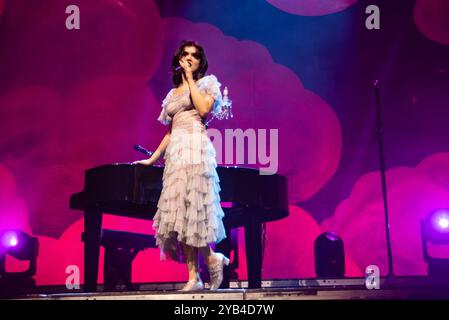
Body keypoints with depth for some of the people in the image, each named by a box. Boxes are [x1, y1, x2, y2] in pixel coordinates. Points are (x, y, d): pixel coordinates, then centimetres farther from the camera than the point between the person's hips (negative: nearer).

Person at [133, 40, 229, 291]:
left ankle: (213, 258, 4)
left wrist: (189, 79, -3)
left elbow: (204, 109, -11)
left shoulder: (208, 82, 10)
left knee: (192, 210, -15)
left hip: (197, 150, -5)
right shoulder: (172, 94, 24)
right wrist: (153, 158, 20)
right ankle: (194, 277, -5)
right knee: (180, 215, -4)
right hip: (175, 153, 6)